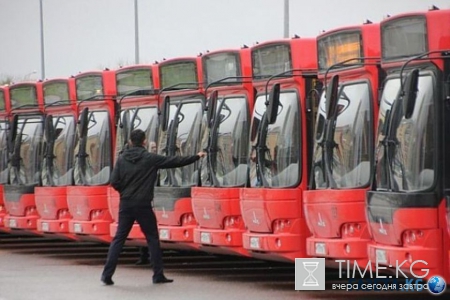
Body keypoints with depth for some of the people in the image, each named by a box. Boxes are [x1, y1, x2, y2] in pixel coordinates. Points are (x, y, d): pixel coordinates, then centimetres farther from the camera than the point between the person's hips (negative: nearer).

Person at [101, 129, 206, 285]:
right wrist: (196, 157, 11)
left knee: (119, 239, 5)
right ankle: (158, 275, 9)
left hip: (126, 205, 3)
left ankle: (107, 274, -3)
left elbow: (114, 182, -2)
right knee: (153, 239, 8)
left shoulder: (122, 159, 1)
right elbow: (175, 161, 0)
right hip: (143, 205, -3)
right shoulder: (150, 158, -5)